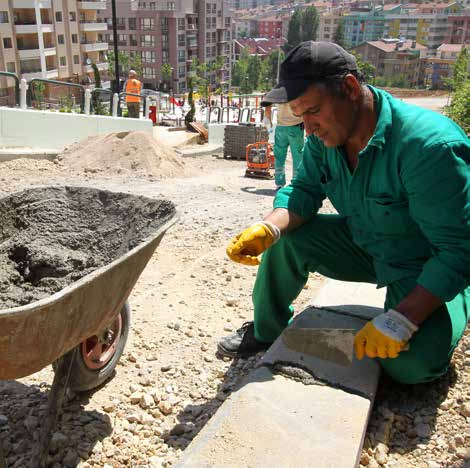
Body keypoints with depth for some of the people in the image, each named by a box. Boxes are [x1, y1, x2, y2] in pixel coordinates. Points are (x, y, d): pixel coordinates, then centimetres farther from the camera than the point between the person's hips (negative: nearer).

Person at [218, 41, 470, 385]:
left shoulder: (430, 146, -33)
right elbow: (306, 190, -4)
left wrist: (400, 321, -34)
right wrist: (267, 229, -26)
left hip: (429, 268, -5)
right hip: (365, 246, 6)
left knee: (411, 363, -26)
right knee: (285, 238, -10)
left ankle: (436, 333, 11)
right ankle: (268, 330, 11)